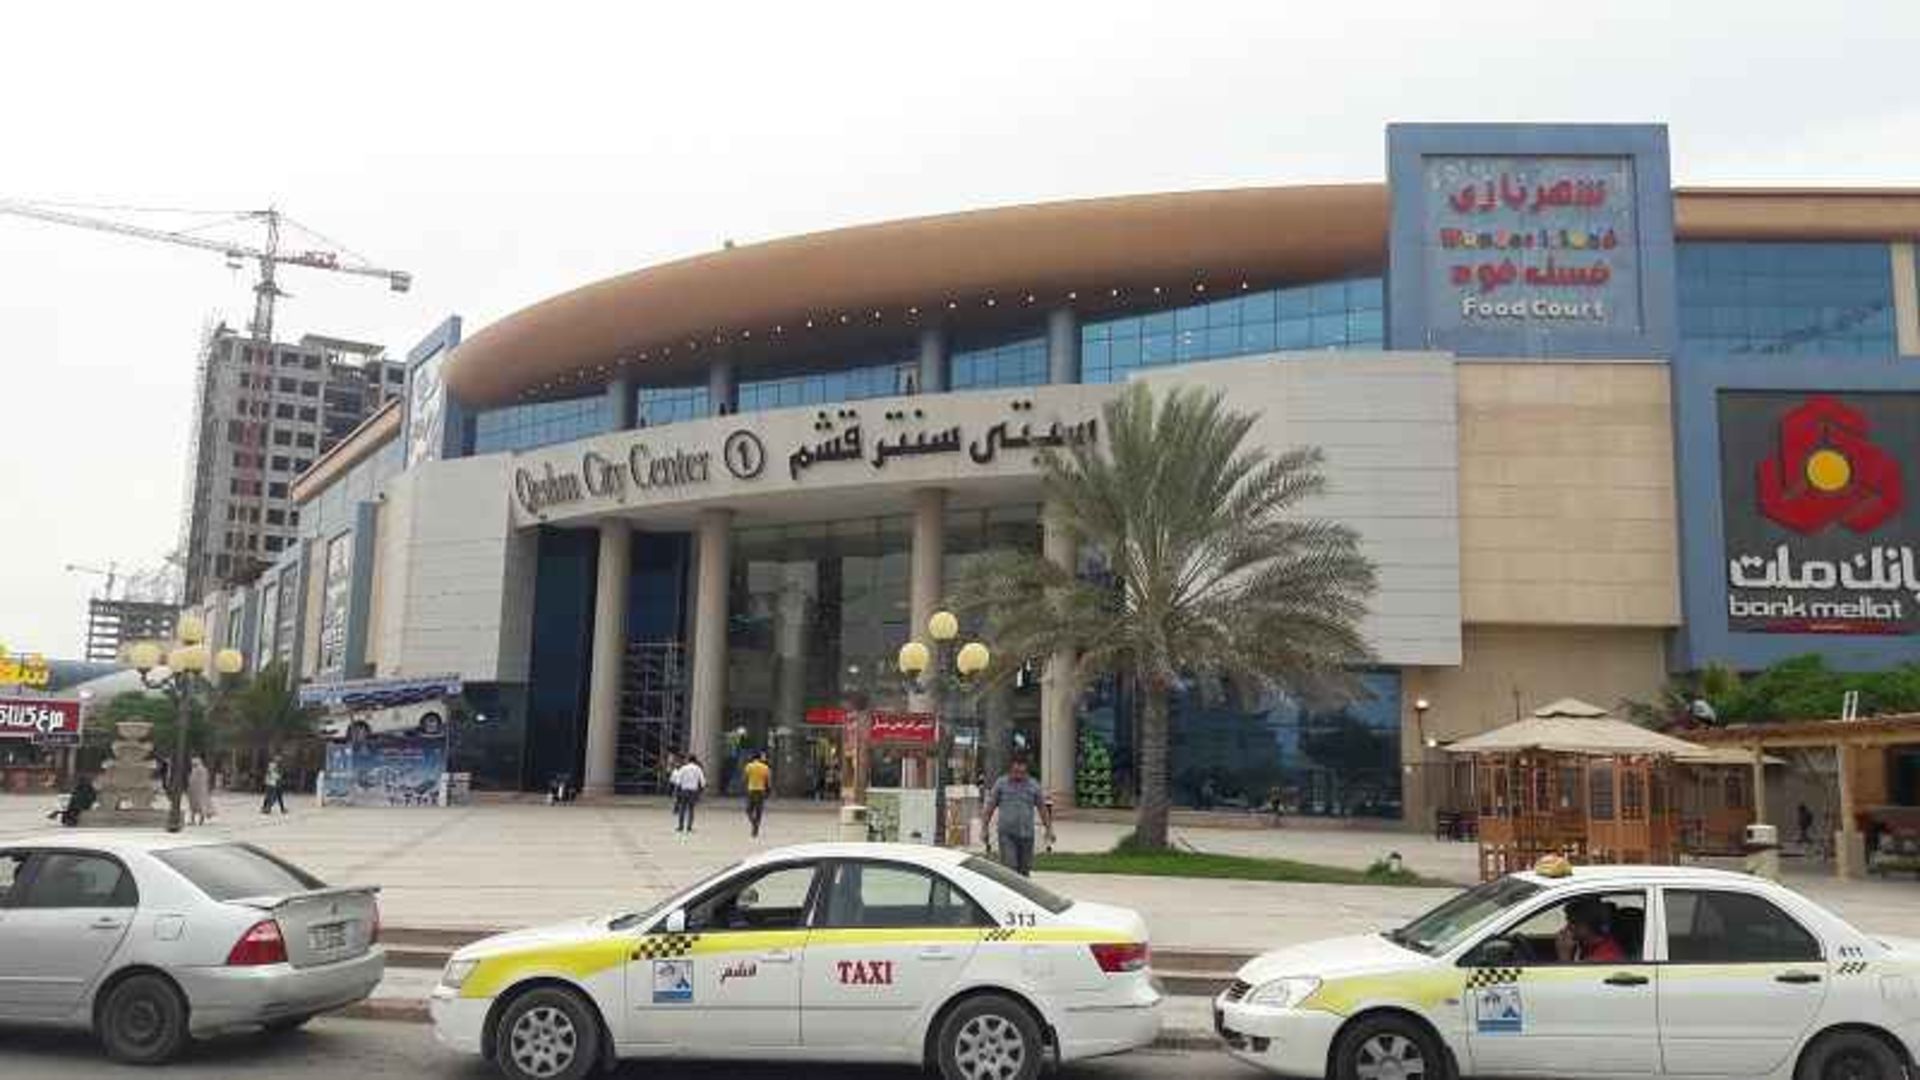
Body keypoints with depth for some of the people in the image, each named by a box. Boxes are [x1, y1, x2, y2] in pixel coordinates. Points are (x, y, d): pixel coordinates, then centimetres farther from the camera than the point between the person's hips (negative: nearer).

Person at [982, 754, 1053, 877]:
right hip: (1007, 834, -2)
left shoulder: (1033, 785, 6)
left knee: (1025, 869, 9)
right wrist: (985, 827, 5)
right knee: (1009, 869, -12)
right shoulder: (1001, 784, 2)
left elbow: (1042, 808, 12)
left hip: (1026, 834, 2)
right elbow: (990, 806, 7)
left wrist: (1049, 829, 9)